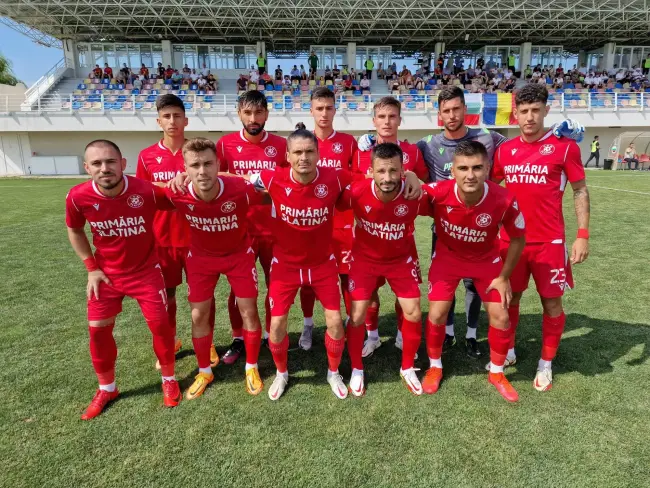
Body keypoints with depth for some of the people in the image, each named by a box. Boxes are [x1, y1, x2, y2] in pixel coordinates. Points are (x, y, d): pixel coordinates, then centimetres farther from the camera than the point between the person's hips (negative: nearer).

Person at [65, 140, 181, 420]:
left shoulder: (147, 191, -24)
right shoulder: (78, 197, -18)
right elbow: (75, 231, 3)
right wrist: (91, 268, 0)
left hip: (145, 271, -2)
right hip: (106, 274, 2)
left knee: (159, 324, 0)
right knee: (98, 330, 6)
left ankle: (169, 379, 25)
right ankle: (106, 388, 30)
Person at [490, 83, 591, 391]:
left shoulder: (564, 146, -5)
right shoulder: (505, 149, 4)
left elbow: (580, 191, -1)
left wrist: (583, 235, -7)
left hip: (549, 241, -3)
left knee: (552, 302, 6)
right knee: (509, 298, 13)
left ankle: (545, 364, 24)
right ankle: (508, 351, 33)